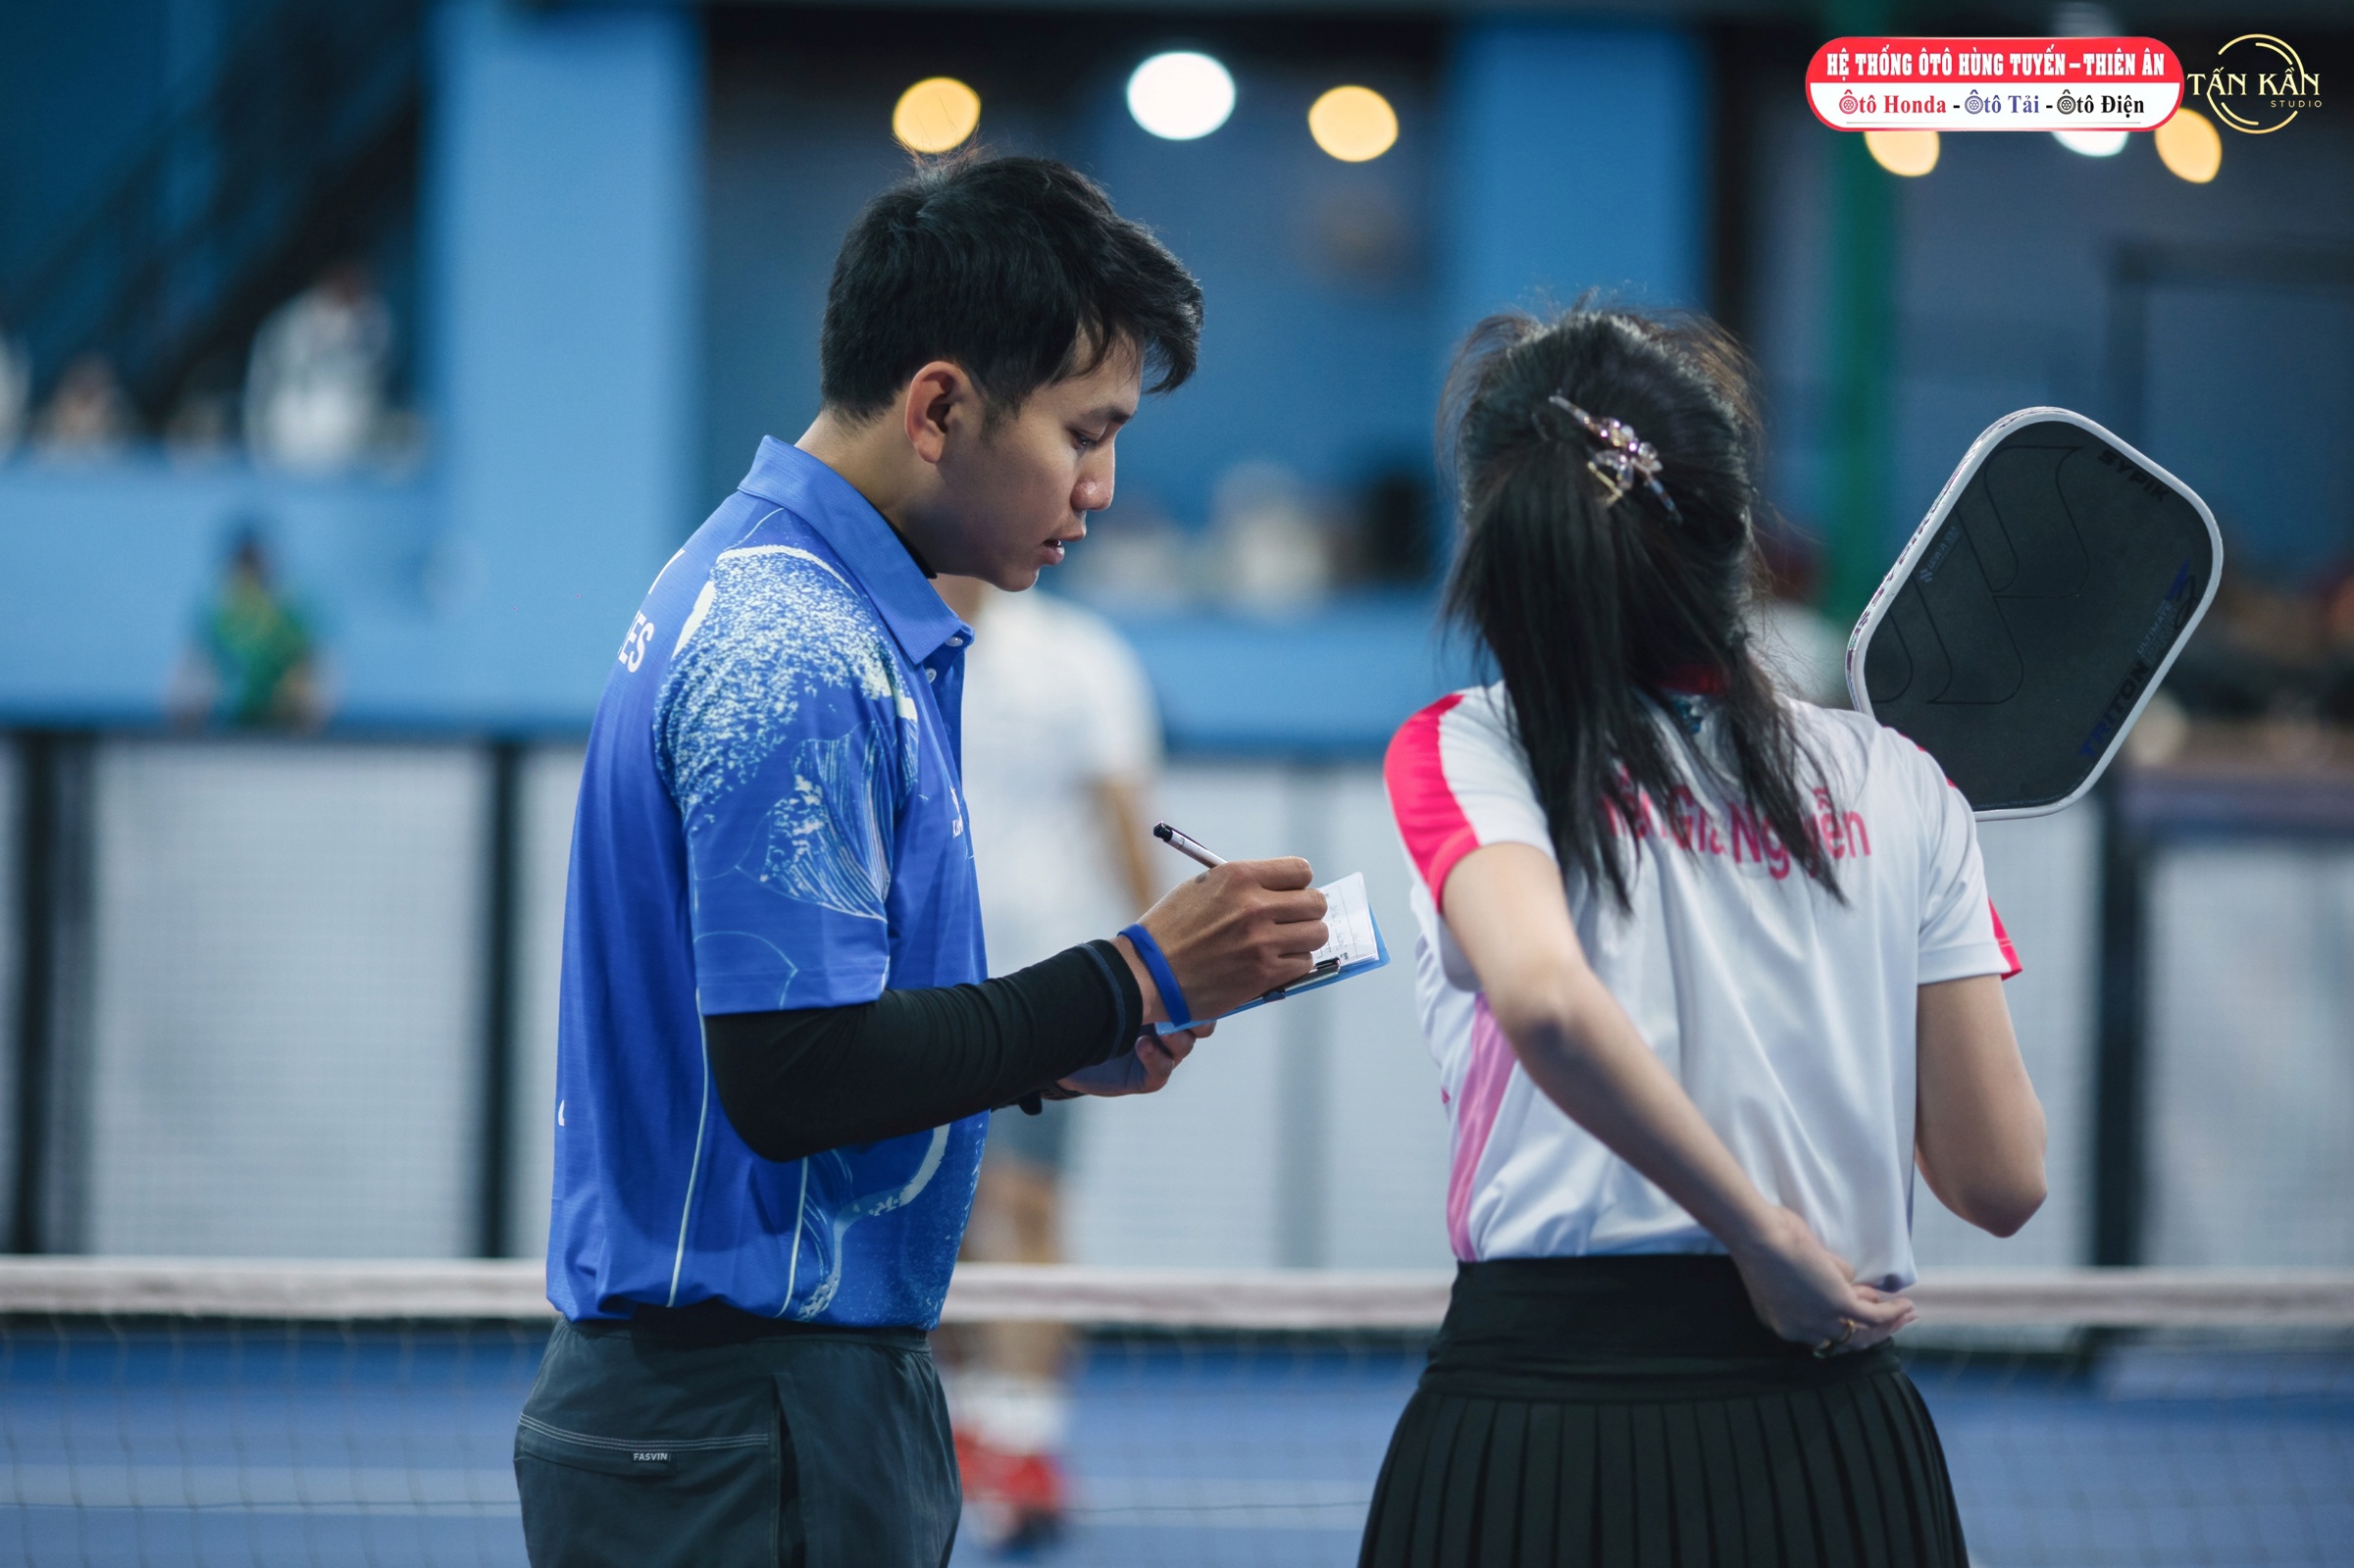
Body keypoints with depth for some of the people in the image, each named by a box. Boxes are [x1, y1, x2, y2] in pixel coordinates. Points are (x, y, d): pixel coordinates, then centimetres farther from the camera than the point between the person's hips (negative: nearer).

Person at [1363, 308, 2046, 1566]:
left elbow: (1548, 997, -22)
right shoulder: (1897, 788, 5)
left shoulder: (1460, 752, -2)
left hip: (1539, 1394, -2)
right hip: (1830, 1439, 2)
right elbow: (1999, 1180, 5)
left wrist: (1766, 1235, -11)